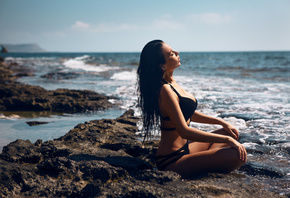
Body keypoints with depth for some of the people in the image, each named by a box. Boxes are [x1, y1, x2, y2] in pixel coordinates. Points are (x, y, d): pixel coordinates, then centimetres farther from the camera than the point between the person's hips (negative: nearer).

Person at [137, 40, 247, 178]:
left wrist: (222, 122, 15)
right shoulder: (165, 91, -23)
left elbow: (188, 114, 20)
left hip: (183, 148, 10)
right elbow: (184, 131, -28)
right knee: (238, 156, -21)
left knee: (229, 133, 23)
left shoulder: (171, 82, 8)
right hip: (172, 161, -10)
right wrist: (227, 140, -25)